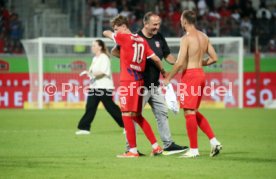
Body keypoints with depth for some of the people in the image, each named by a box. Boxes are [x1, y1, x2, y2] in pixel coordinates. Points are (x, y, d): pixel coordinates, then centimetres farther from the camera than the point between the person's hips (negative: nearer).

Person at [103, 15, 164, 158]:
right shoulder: (142, 40, 12)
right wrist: (163, 72, 26)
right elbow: (156, 59, 12)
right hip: (139, 81, 8)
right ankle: (156, 147, 17)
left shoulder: (123, 37, -7)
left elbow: (106, 33, 8)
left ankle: (133, 150, -7)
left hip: (128, 81, -8)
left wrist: (109, 32, 31)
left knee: (127, 115, -5)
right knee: (137, 116, 16)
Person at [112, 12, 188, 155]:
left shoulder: (159, 38, 8)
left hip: (155, 85, 7)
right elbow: (114, 51, -8)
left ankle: (168, 145, 14)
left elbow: (167, 56, 17)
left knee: (162, 114, 8)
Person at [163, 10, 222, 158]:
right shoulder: (204, 37, 11)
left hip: (189, 74, -8)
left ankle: (194, 150, -2)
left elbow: (179, 63, -19)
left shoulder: (186, 38, -13)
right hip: (200, 74, 8)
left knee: (189, 112, -3)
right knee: (194, 112, 18)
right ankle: (214, 141, 9)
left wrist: (168, 78, -9)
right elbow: (214, 58, 13)